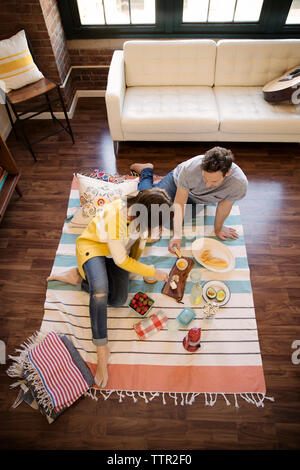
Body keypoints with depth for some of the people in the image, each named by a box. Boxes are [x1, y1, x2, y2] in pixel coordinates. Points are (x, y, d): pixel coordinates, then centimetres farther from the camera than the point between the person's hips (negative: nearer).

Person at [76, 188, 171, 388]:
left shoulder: (142, 211, -16)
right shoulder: (115, 216, -36)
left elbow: (142, 235, 7)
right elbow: (121, 261, -27)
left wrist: (135, 261, 9)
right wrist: (153, 272, -20)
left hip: (119, 250, 6)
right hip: (93, 246, -5)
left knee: (118, 300, -13)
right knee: (100, 289, -33)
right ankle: (102, 351, -20)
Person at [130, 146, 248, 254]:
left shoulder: (239, 183, -41)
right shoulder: (190, 169, -42)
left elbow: (223, 208, -23)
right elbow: (179, 203, -34)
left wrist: (218, 229, -7)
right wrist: (177, 234, -45)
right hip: (177, 182, -2)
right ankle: (146, 171, 29)